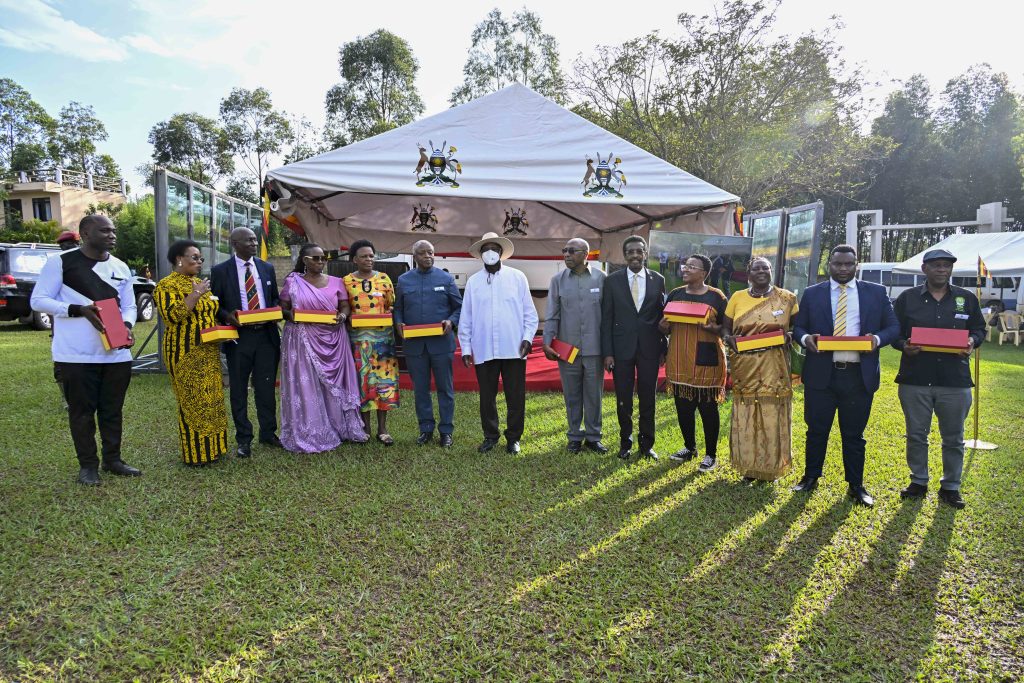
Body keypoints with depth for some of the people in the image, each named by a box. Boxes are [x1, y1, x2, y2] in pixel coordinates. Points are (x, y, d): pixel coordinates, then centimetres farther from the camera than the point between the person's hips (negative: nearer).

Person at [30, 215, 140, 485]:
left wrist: (127, 326, -9)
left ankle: (112, 459, 24)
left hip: (117, 353, 4)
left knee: (112, 409, 12)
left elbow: (129, 305, 13)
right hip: (76, 354, -4)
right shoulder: (61, 261, -5)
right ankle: (87, 465, 17)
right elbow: (38, 300, -5)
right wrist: (79, 310, -20)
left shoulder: (121, 267, 10)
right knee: (81, 410, 5)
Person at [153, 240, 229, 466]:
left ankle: (211, 448, 20)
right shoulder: (167, 285, -7)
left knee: (211, 400, 10)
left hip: (209, 352, 8)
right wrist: (194, 295, -24)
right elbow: (170, 316, -20)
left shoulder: (200, 284, 16)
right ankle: (195, 453, 6)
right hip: (185, 354, -7)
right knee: (192, 401, -3)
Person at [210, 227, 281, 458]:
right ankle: (243, 438, 19)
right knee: (239, 389, 7)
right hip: (239, 336, -2)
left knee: (266, 387, 9)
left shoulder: (267, 268, 9)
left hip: (266, 335, 3)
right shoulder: (220, 271, -1)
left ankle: (268, 432, 23)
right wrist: (227, 316, -17)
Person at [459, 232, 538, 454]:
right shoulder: (473, 281, 8)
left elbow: (529, 312, 5)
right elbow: (466, 317, 8)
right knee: (487, 396, 9)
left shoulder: (517, 277, 5)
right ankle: (490, 436, 24)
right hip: (483, 350, 1)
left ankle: (513, 438, 18)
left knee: (516, 396, 4)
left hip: (514, 349, -1)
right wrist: (465, 347, 5)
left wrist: (528, 337, -6)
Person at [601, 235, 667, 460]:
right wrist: (607, 352, -6)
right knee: (623, 399, 7)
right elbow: (606, 318, -1)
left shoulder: (658, 280, 3)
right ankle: (625, 442, 23)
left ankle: (647, 444, 21)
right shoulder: (613, 280, 0)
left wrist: (665, 348, 5)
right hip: (622, 348, -1)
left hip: (650, 348, 1)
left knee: (648, 398, 8)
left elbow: (662, 315, 8)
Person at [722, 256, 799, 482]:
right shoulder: (737, 297, 5)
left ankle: (771, 466, 19)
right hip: (745, 367, 1)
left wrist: (789, 336, -12)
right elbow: (726, 326, 11)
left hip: (774, 368, -1)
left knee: (772, 415, 3)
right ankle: (748, 466, 18)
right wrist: (729, 339, -10)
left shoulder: (787, 298, 3)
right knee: (746, 416, 6)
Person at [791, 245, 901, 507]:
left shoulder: (877, 292, 7)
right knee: (817, 430, 10)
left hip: (859, 375, 0)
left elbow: (893, 326, 7)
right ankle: (810, 477, 25)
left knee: (854, 434, 9)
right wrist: (806, 338, -14)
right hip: (821, 374, 0)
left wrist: (877, 338, -14)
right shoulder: (812, 293, 6)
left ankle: (856, 486, 22)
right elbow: (798, 327, 8)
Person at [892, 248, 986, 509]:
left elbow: (979, 328, 14)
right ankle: (918, 482, 24)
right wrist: (904, 345, -14)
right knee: (916, 435, 9)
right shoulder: (907, 298, 3)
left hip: (955, 381, 1)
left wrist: (972, 341, -8)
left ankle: (950, 486, 23)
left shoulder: (967, 298, 7)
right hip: (914, 380, -1)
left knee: (954, 438, 9)